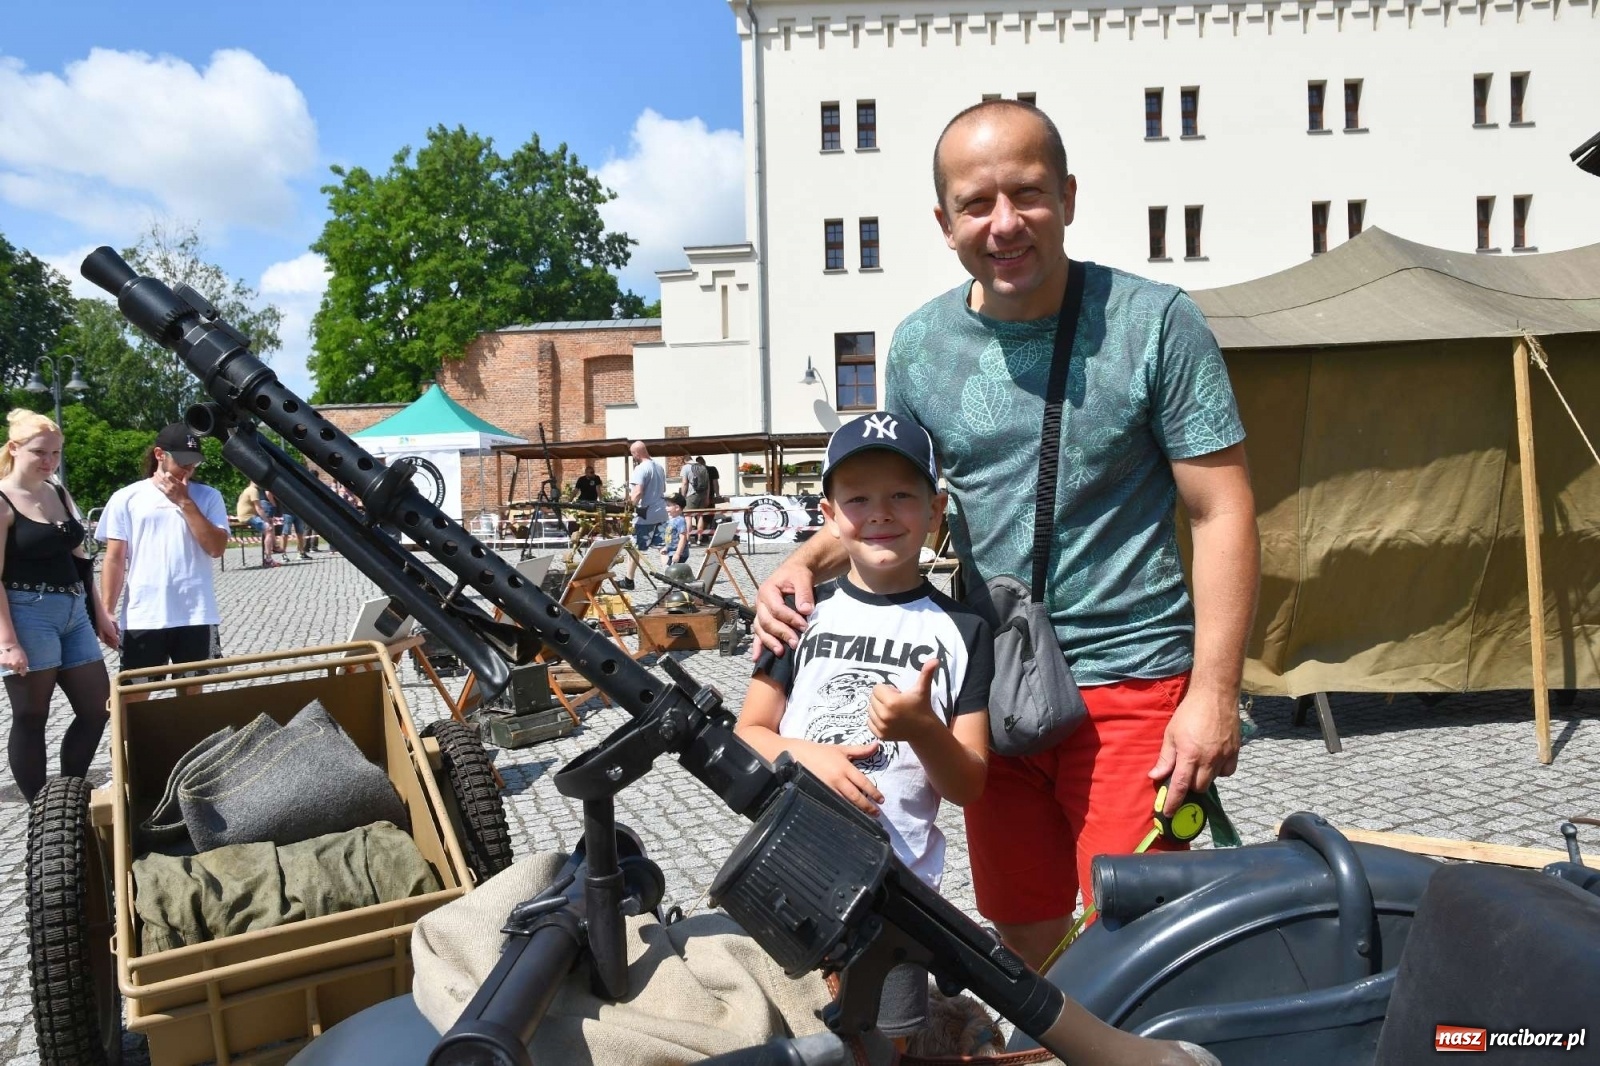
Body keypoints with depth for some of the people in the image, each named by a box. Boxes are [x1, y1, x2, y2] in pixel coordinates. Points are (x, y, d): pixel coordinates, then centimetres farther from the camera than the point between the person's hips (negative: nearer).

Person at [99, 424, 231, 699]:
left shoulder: (207, 496, 5)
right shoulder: (126, 498, 4)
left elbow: (216, 548, -7)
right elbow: (114, 560, 3)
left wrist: (184, 502, -9)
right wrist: (106, 613, -2)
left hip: (196, 616, 1)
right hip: (143, 618, -1)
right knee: (134, 696, 4)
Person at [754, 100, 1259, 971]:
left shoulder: (1153, 322, -8)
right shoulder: (919, 345, 3)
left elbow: (1222, 513, -7)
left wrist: (1214, 692, -12)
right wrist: (806, 561, -1)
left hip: (1133, 683, -3)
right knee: (1024, 934, 17)